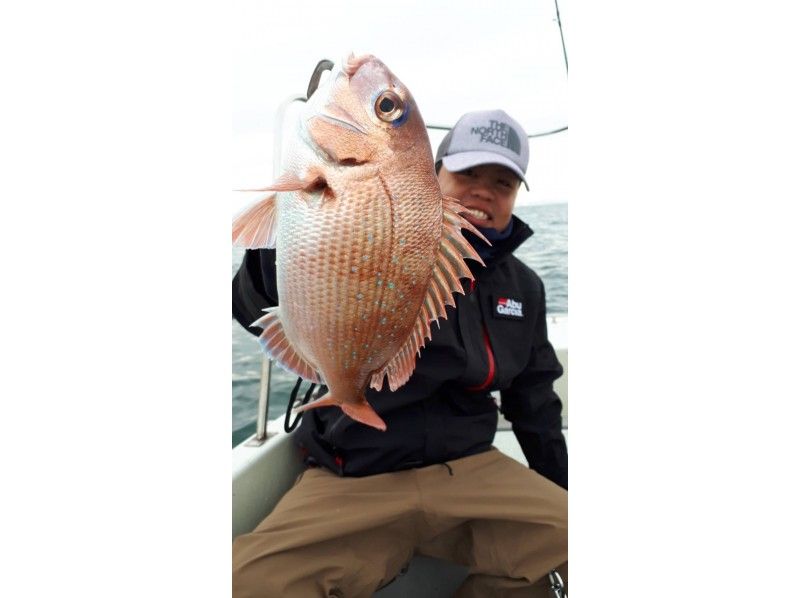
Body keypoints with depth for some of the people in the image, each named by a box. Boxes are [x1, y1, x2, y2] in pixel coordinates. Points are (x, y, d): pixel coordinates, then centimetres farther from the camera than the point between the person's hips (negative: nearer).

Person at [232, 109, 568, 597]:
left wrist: (563, 498, 22)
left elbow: (535, 404, 19)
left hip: (471, 469, 5)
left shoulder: (525, 288, 10)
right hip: (351, 481, -4)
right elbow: (261, 310, -19)